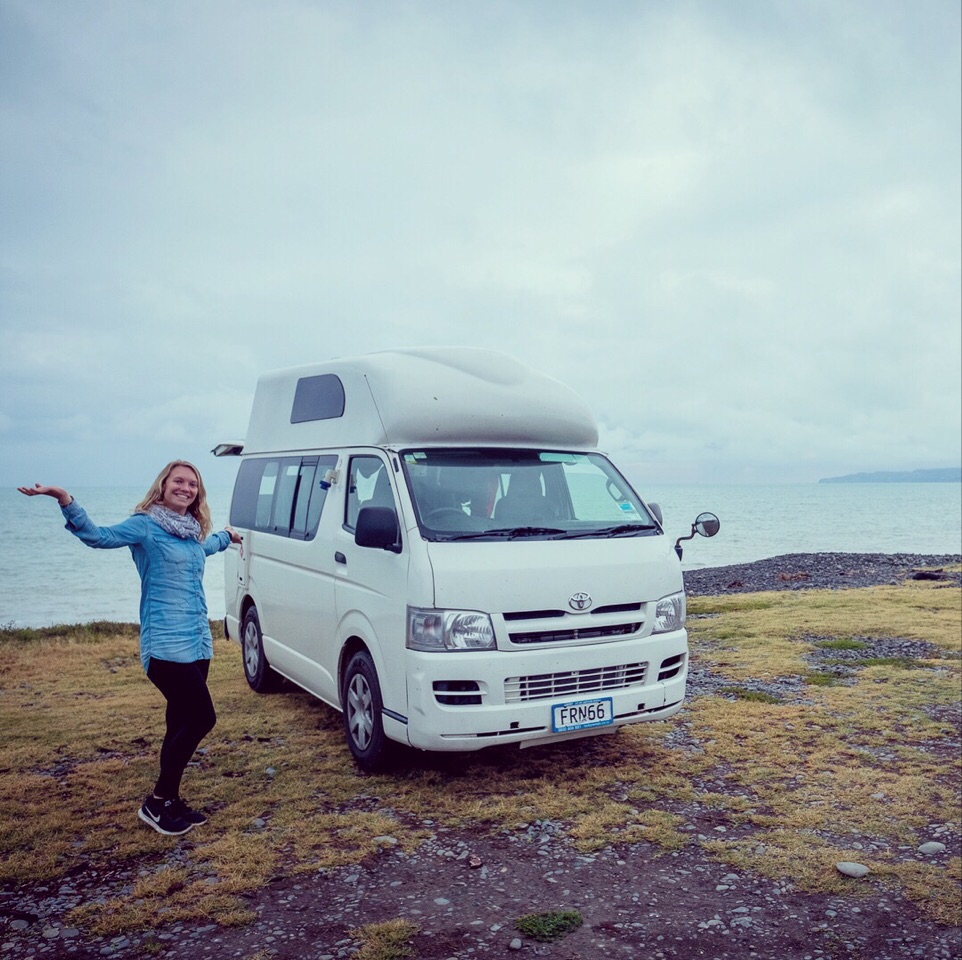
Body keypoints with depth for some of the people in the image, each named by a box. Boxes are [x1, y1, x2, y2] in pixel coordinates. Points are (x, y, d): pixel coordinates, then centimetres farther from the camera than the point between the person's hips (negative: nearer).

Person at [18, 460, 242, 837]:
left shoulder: (194, 531, 13)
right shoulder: (145, 525, -8)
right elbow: (98, 536, -24)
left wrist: (227, 536, 54)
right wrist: (65, 501, -38)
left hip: (198, 643, 8)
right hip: (166, 645, -8)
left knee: (182, 724, 11)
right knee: (202, 718, -10)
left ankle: (170, 799, 24)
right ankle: (157, 802, 7)